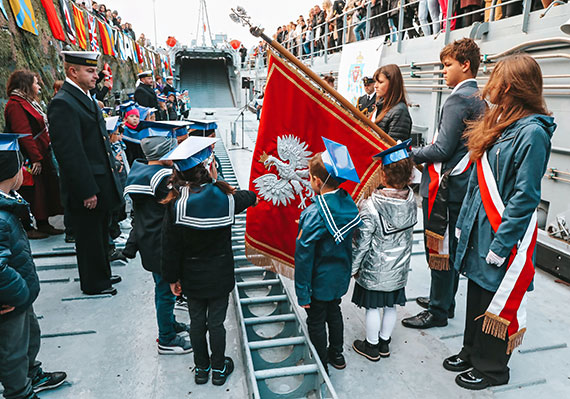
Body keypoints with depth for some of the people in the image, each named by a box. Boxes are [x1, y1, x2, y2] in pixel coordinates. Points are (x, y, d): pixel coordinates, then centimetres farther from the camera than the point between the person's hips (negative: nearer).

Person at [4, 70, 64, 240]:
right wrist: (35, 159, -25)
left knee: (45, 191, 14)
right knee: (32, 193, -2)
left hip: (41, 155, 10)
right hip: (31, 160, -10)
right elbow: (23, 134, -22)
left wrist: (42, 155, 20)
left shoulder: (27, 102, 17)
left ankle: (44, 225, 23)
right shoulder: (16, 105, -15)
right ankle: (27, 228, 10)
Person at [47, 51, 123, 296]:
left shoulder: (86, 99, 11)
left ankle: (102, 274, 39)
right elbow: (70, 153, -23)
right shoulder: (62, 104, -19)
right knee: (89, 237, 8)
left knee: (100, 233, 22)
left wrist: (112, 169, 17)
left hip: (101, 184, 9)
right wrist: (87, 191, -22)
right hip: (86, 189, -9)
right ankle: (93, 284, 26)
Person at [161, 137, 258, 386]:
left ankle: (201, 369, 37)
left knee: (197, 323, 18)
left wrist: (172, 278, 2)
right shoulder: (226, 198, -17)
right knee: (216, 323, 15)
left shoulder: (176, 204, -17)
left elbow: (170, 246, -10)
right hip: (220, 277, 0)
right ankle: (219, 369, 34)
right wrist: (252, 196, 29)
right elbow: (245, 198, 7)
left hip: (192, 278, 1)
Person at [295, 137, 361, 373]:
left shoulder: (314, 214, -30)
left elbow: (304, 256, -24)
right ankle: (337, 355, 45)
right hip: (340, 276, 7)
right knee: (334, 312, 27)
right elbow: (349, 241, 2)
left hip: (319, 281, -6)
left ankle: (321, 365, 33)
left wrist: (302, 292, -14)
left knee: (316, 322, 15)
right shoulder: (348, 202, -10)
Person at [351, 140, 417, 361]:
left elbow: (362, 241, -18)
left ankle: (371, 346, 30)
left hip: (374, 269, -5)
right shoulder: (411, 200, -9)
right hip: (399, 268, 6)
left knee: (373, 306, 12)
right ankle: (384, 342, 38)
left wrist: (354, 266, -6)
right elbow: (408, 231, 5)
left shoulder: (370, 206, -26)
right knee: (391, 306, 19)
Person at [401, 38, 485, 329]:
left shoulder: (458, 99, -16)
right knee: (450, 248, 19)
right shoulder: (479, 99, 14)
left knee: (439, 250, 1)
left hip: (444, 188, -10)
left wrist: (410, 155, -9)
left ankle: (438, 311, 14)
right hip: (460, 186, 10)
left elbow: (443, 149, -21)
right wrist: (420, 154, 16)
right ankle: (444, 300, 34)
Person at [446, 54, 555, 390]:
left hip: (505, 237, -8)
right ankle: (473, 352, 38)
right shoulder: (498, 123, 9)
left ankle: (492, 369, 28)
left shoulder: (532, 132, -17)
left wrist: (500, 245, -19)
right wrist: (464, 222, 13)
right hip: (479, 231, 8)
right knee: (477, 295, 19)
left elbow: (524, 197, -20)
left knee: (498, 303, 8)